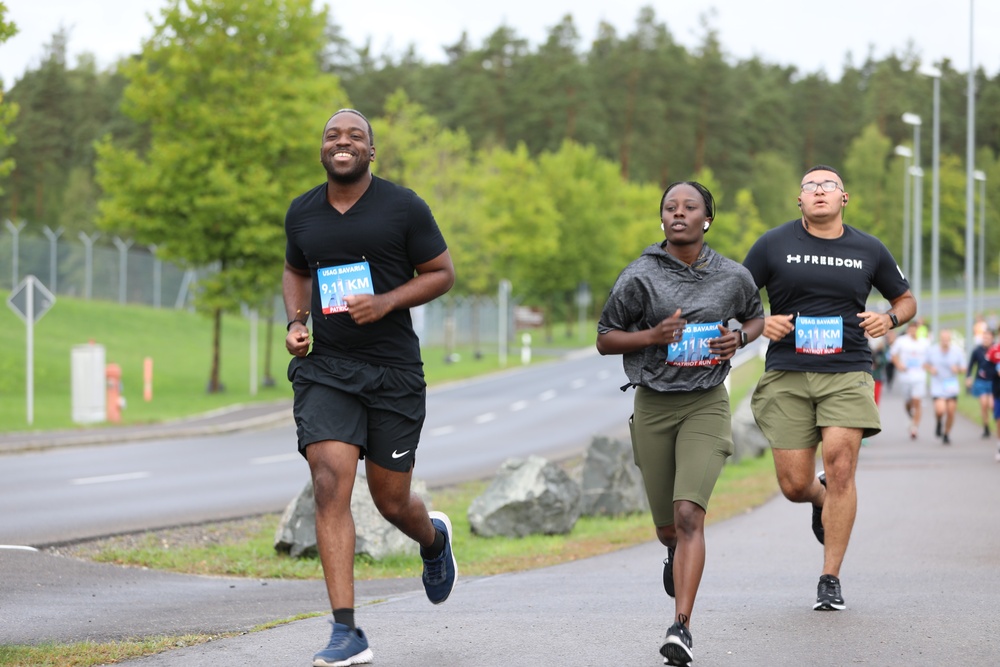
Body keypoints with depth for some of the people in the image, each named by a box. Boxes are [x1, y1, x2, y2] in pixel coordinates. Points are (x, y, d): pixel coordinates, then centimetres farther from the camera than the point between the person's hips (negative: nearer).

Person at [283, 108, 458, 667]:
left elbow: (442, 273, 1)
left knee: (392, 501, 7)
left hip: (394, 372, -2)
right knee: (330, 485, -16)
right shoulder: (302, 213, 6)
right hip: (324, 369, 2)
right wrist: (297, 321, 4)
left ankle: (434, 538, 47)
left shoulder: (404, 207, -4)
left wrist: (387, 301, -15)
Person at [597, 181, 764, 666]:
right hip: (653, 406, 1)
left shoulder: (732, 277, 1)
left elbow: (756, 317, 21)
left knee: (689, 515, -18)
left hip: (705, 405, -1)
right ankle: (677, 554, 51)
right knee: (667, 527, 11)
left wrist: (740, 338, -2)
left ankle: (681, 627, -21)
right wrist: (653, 335, -15)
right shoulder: (640, 277, -4)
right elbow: (605, 339, 2)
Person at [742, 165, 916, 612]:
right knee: (794, 485, -3)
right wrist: (760, 323, -11)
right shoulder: (773, 244, 4)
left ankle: (831, 579, -6)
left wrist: (889, 318, -1)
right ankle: (821, 499, 37)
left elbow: (906, 299, 21)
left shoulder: (869, 250, 9)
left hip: (847, 373, 0)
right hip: (787, 374, 0)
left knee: (840, 466, -16)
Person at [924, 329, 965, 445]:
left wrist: (957, 369, -16)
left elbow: (963, 367, 6)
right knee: (940, 410, -19)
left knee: (951, 412, 1)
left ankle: (947, 434, 26)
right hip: (937, 386, -1)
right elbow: (925, 364, 12)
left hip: (952, 387, 1)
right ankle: (939, 422, 18)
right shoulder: (931, 351, -3)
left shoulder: (957, 352, -4)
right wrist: (930, 369, -10)